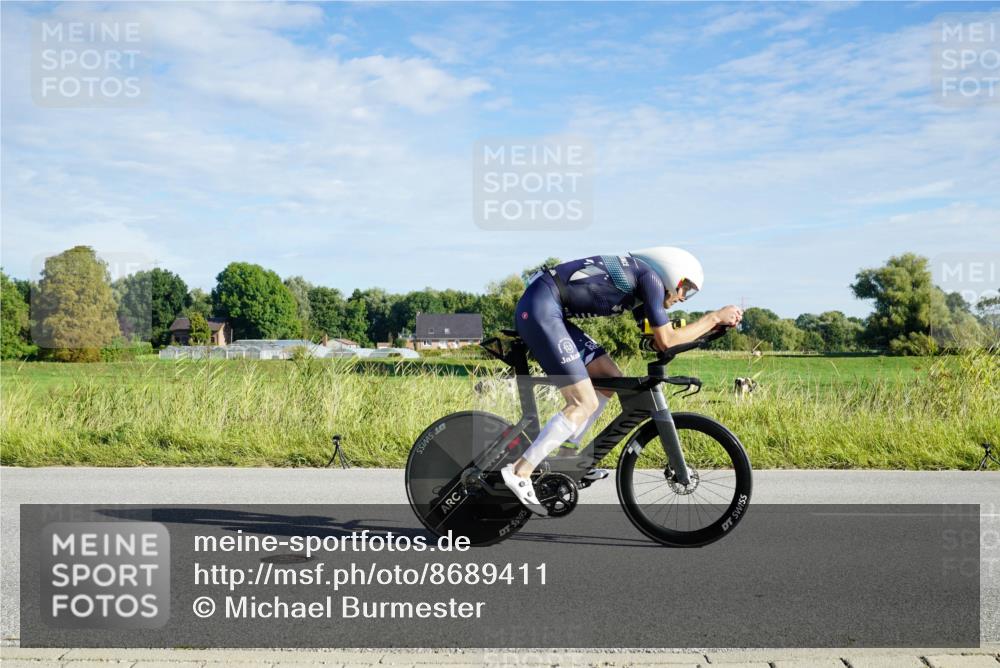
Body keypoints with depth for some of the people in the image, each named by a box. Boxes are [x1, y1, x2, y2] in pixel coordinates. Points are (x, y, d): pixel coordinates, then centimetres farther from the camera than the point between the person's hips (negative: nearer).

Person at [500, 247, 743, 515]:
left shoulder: (636, 281, 21)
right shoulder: (650, 276, -6)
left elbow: (658, 340, 25)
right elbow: (666, 340, -7)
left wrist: (712, 324, 21)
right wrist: (715, 317, 1)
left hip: (546, 311, 10)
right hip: (540, 309, -10)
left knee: (610, 377, 13)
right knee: (585, 404, -11)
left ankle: (567, 453, 19)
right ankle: (520, 471, -10)